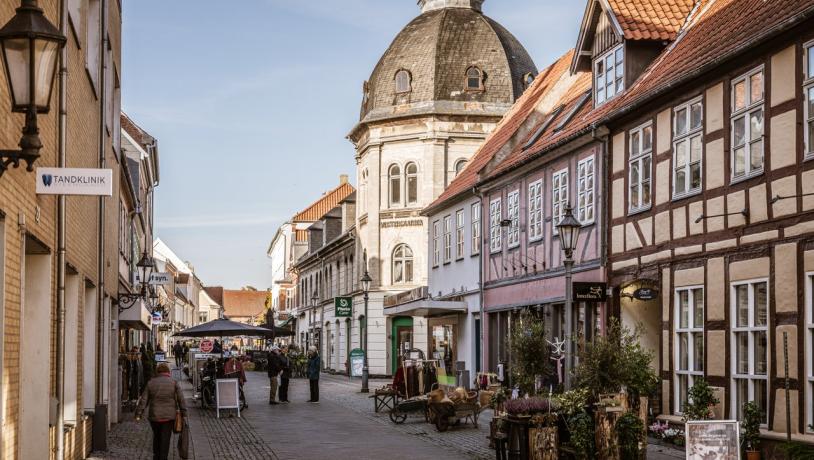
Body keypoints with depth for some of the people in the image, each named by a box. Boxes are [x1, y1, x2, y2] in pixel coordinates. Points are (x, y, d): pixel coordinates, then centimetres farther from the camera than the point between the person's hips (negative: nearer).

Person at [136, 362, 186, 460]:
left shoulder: (151, 383, 2)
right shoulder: (173, 383, -3)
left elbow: (144, 400, 1)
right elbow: (181, 399, -4)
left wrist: (139, 414, 2)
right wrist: (183, 413, 2)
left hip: (154, 416, 2)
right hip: (168, 416, -2)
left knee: (156, 436, 20)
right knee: (165, 439, 3)